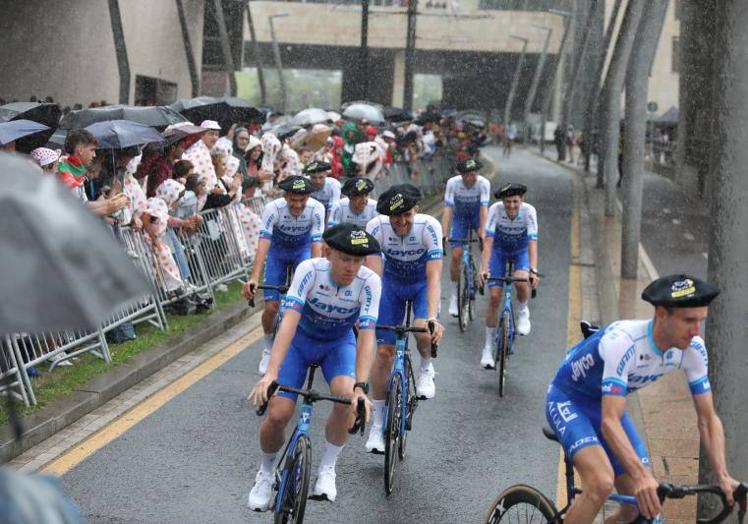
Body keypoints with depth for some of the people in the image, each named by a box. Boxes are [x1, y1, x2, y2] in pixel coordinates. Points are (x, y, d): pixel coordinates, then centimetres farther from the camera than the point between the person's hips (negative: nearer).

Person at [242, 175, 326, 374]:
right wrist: (254, 278, -53)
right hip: (278, 250, 0)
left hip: (303, 249, 0)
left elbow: (316, 245, -34)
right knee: (271, 307, -8)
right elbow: (263, 243, -41)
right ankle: (269, 348, 19)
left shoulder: (316, 209, -30)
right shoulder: (273, 209, -33)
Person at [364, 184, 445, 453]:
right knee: (384, 351, -4)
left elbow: (434, 276, -37)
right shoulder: (376, 227, -29)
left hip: (423, 282, -1)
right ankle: (377, 424, 7)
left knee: (423, 331, -30)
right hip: (392, 282, 1)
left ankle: (426, 368, 6)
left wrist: (432, 318, -49)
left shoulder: (429, 227, -32)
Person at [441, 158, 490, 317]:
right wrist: (443, 235, -40)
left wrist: (482, 233, -43)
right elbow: (448, 209, -31)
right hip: (460, 216, 0)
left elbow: (484, 209, -33)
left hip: (478, 215, 0)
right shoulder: (453, 183, -28)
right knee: (456, 256, -9)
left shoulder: (484, 183, -29)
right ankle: (454, 297, 4)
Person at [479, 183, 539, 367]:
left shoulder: (529, 211, -29)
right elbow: (488, 241, -32)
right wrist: (484, 268, -45)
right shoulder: (495, 210, -28)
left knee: (521, 281, -32)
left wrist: (533, 271, -48)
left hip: (521, 250, 0)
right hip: (499, 250, 0)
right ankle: (488, 347, 2)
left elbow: (532, 242, -35)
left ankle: (522, 311, 2)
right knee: (494, 297, -9)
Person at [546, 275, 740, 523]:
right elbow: (609, 422, -43)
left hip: (604, 403, 7)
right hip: (567, 400, -7)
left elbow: (708, 419, -10)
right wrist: (640, 476, -55)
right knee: (601, 483, -31)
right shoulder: (623, 342, -38)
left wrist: (723, 476, -22)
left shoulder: (693, 349, -18)